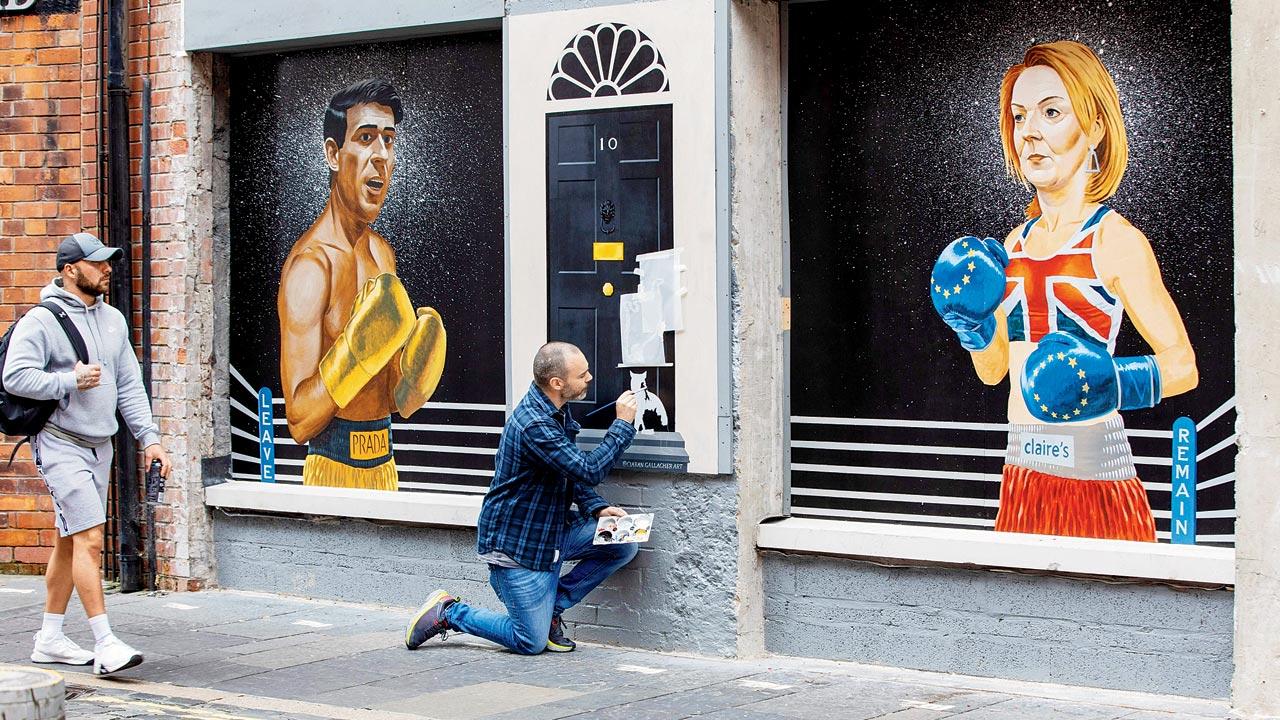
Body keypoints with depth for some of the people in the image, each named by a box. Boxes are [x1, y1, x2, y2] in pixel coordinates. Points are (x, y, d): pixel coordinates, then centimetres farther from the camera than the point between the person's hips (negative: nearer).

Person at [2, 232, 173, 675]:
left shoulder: (113, 320, 13)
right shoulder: (41, 321, -10)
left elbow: (130, 385, 15)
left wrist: (149, 437, 7)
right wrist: (71, 381, -19)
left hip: (100, 446, 8)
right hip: (61, 445, -8)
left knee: (70, 541, 13)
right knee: (89, 540, -14)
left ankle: (50, 638, 23)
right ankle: (105, 644, -15)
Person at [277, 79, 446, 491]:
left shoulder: (382, 253, 11)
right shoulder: (310, 263, -15)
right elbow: (299, 421, -19)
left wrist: (411, 380, -4)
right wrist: (356, 349, -30)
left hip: (385, 469, 8)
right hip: (332, 469, -7)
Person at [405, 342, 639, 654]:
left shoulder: (555, 411, 4)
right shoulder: (535, 424, -27)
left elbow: (572, 472, 16)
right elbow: (589, 471, -30)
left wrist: (596, 507, -1)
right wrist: (623, 425, -21)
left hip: (551, 531, 9)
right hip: (516, 542, -9)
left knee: (623, 546, -4)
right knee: (532, 643, -5)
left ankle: (551, 607, 9)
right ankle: (448, 613, 12)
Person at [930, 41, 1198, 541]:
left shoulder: (1115, 240, -6)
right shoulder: (1014, 244, 12)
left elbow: (1182, 366, -6)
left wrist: (1112, 385, -22)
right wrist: (973, 321, 0)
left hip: (1095, 477, -6)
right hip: (1023, 475, 6)